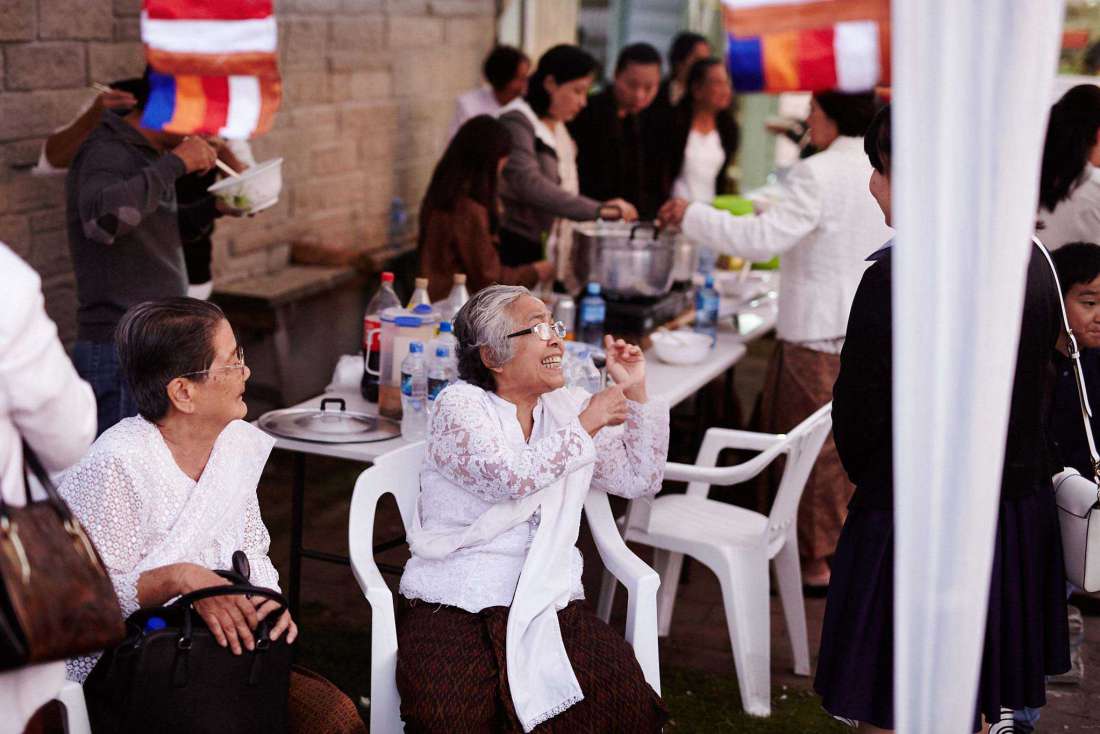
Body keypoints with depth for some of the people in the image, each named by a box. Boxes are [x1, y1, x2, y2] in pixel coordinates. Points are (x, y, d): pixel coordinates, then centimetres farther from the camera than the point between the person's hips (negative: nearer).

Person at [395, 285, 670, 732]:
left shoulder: (567, 407, 14)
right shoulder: (459, 406, -2)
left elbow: (639, 480, 17)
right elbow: (511, 478, -20)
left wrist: (636, 396, 9)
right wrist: (585, 426, -11)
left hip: (549, 602, 4)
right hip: (454, 608, -4)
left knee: (626, 698, -23)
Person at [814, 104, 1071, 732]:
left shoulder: (897, 274, -22)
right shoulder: (1030, 258, 0)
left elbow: (857, 414, -13)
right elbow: (1037, 384, 9)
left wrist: (868, 476, 7)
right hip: (1021, 510, 7)